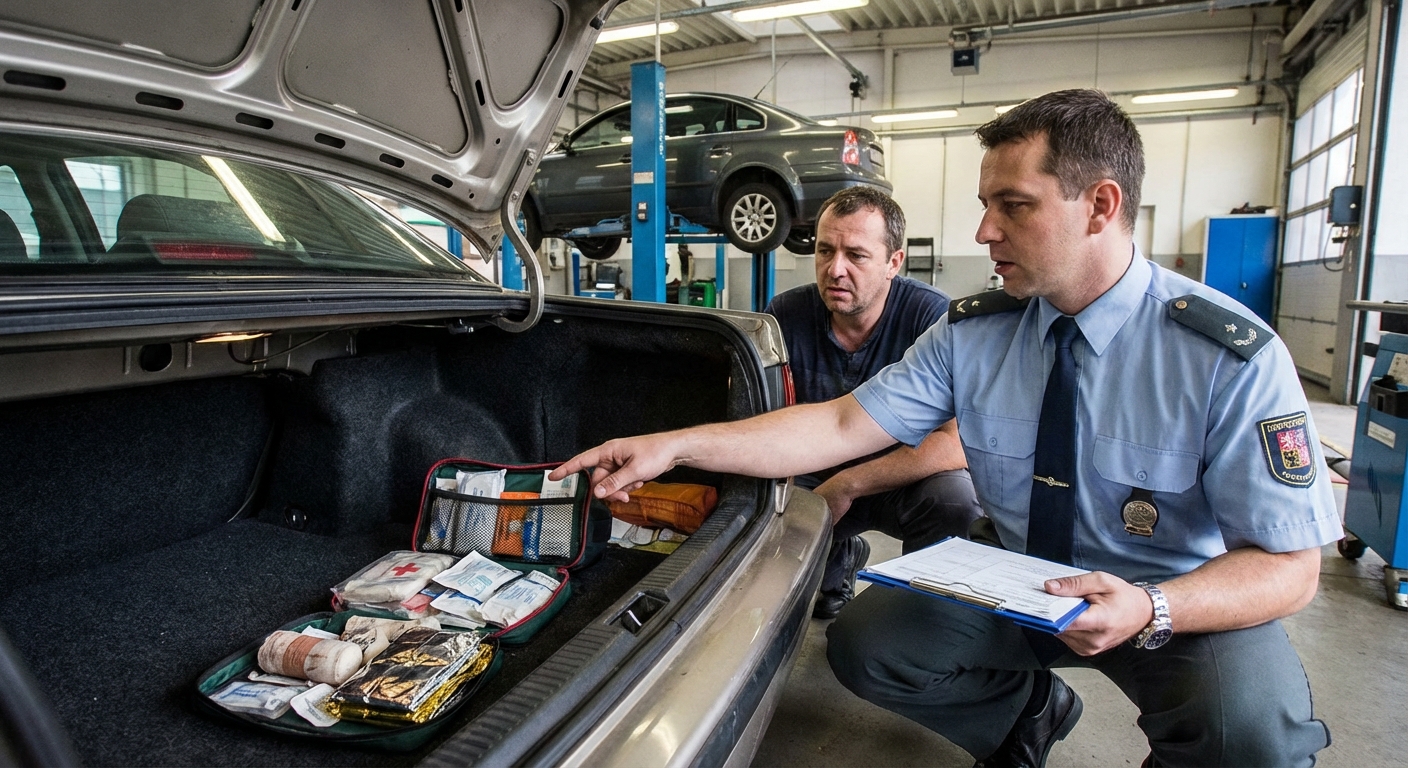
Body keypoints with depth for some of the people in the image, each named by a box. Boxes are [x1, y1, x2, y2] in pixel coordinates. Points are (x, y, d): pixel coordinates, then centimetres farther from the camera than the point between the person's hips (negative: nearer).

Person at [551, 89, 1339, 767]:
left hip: (1175, 599, -3)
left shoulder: (1231, 358, -21)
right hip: (1015, 576, 4)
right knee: (864, 642, -11)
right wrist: (676, 445, -21)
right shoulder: (972, 333, -10)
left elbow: (1289, 568, -17)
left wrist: (1150, 611, -37)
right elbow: (843, 426, -14)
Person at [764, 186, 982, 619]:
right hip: (811, 478, 3)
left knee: (957, 498, -33)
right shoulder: (786, 316, -12)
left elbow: (961, 441, -26)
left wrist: (846, 486, -28)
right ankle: (838, 559, 12)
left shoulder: (931, 315, -19)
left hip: (904, 481, -2)